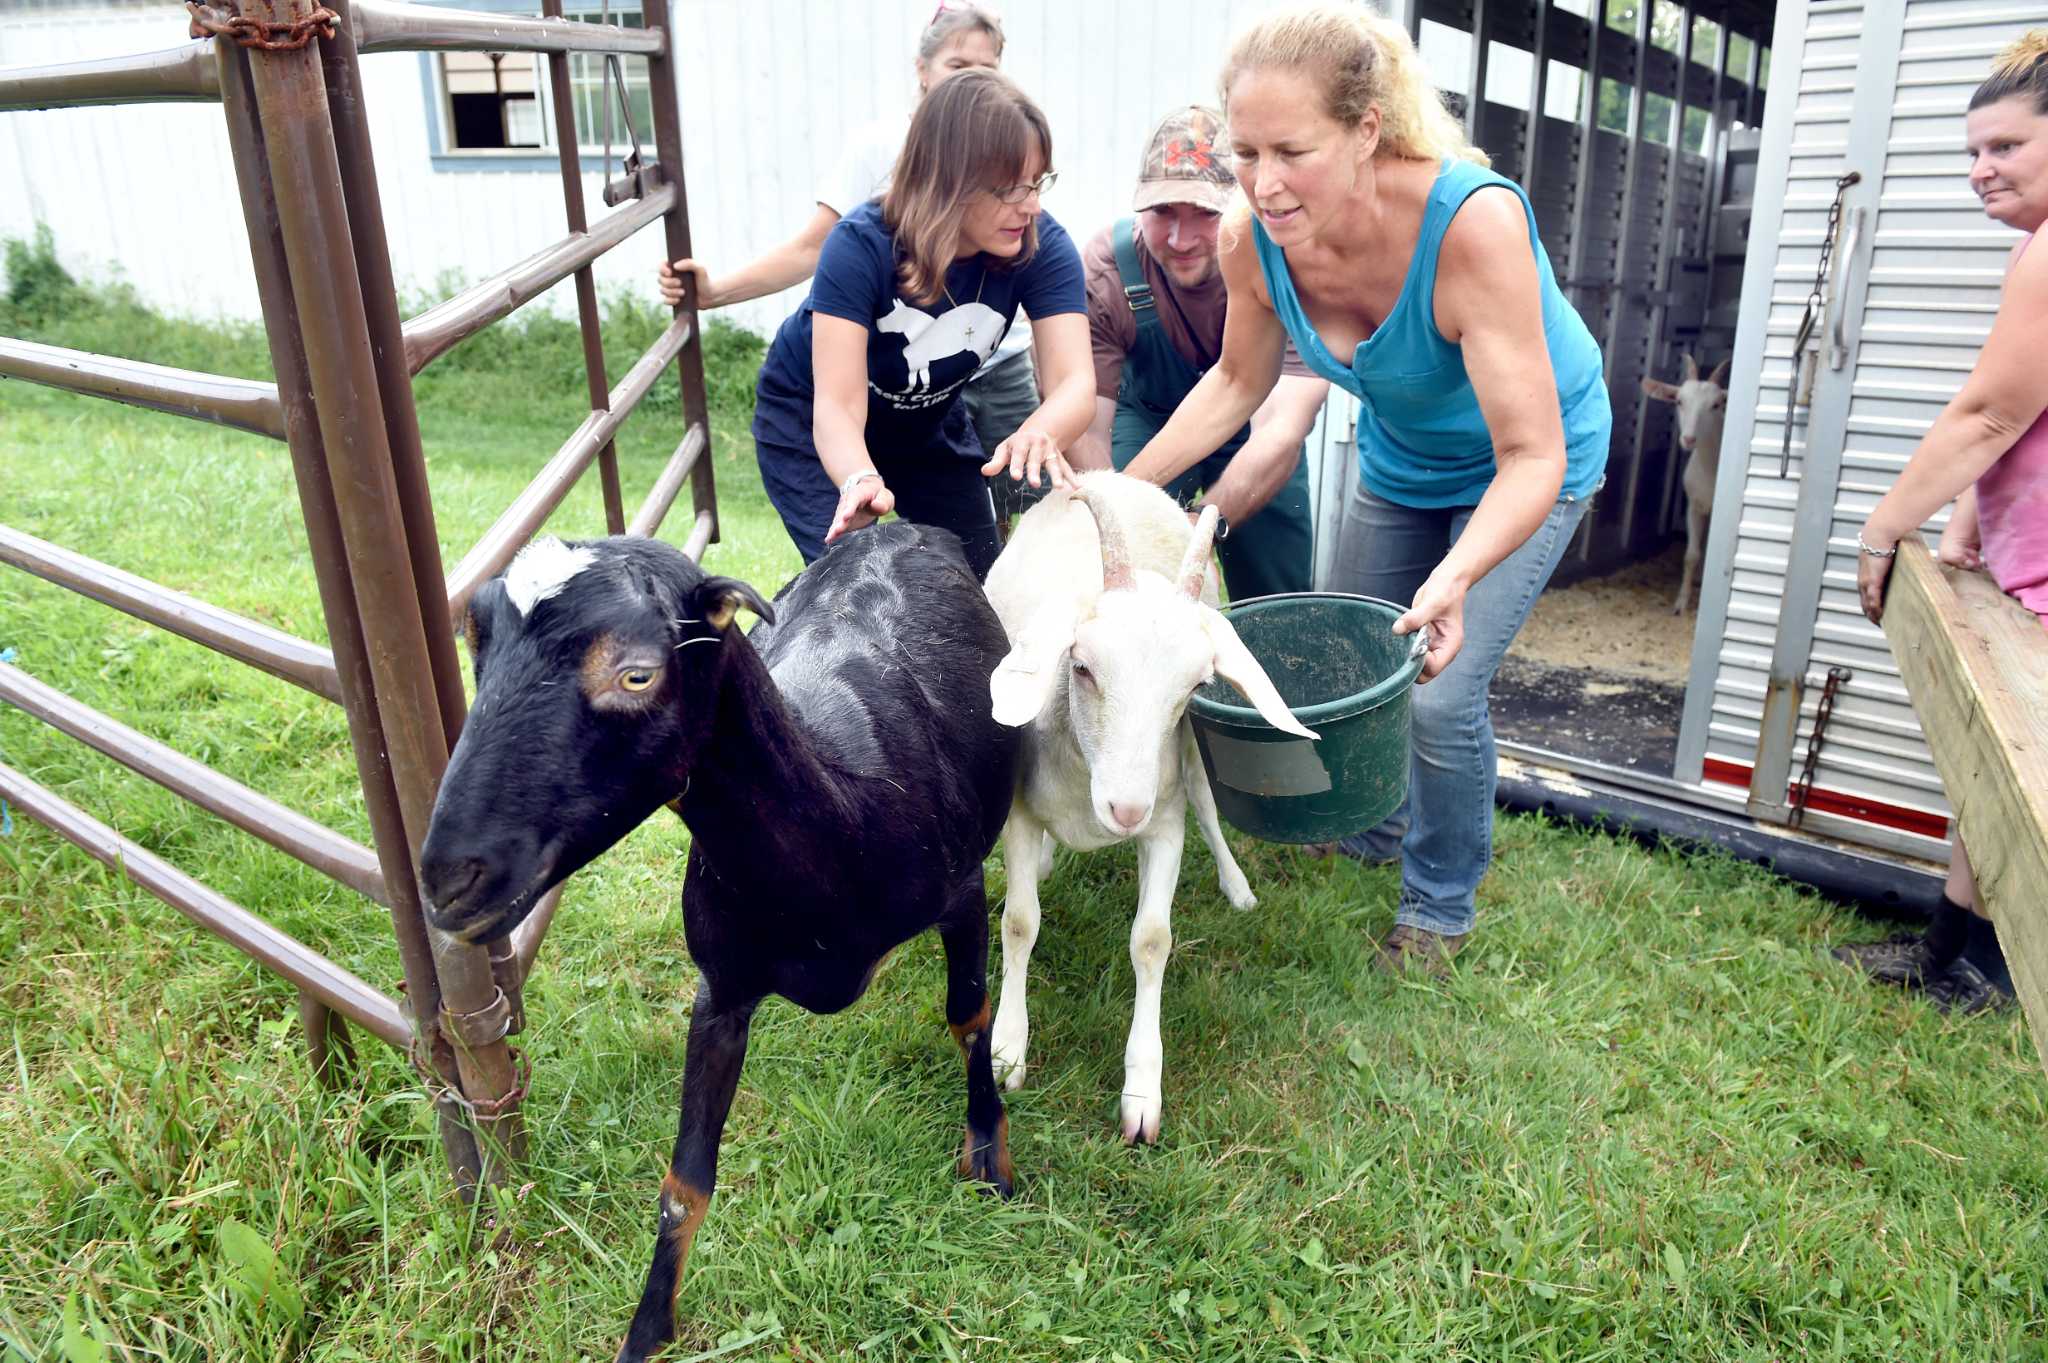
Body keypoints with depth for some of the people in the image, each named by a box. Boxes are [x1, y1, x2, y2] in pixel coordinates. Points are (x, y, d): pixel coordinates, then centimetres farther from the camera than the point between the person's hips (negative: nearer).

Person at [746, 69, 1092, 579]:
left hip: (930, 424, 4)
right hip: (811, 423, -3)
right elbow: (838, 406, -38)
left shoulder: (1041, 246, -23)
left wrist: (1040, 434, -57)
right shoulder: (861, 246, -32)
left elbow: (1075, 380, -33)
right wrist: (860, 480, -60)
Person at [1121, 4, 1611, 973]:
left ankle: (1440, 904, 16)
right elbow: (1238, 382, -3)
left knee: (1440, 693, -13)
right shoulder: (1253, 240, -24)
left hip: (1526, 465, -5)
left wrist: (1455, 579, -53)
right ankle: (1373, 833, 45)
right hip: (1399, 457, 5)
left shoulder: (1472, 223, -39)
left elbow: (1532, 457, -36)